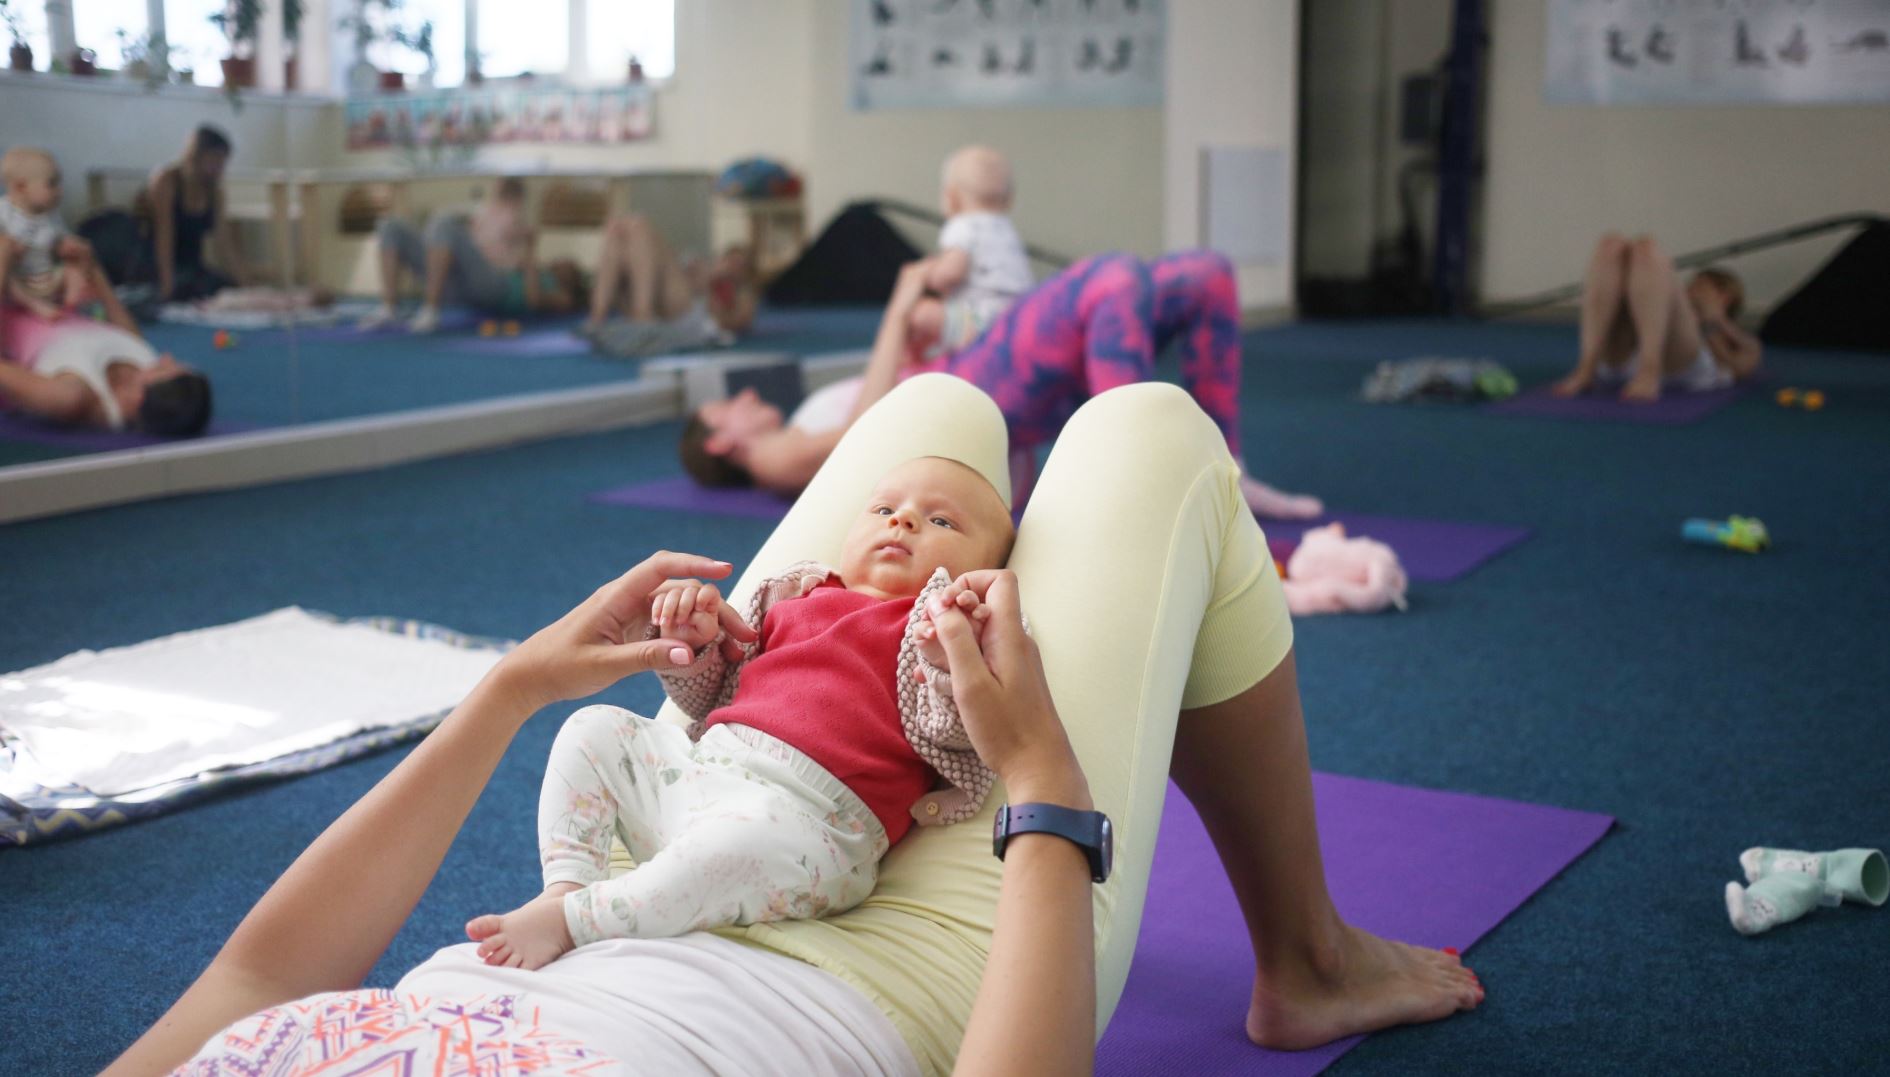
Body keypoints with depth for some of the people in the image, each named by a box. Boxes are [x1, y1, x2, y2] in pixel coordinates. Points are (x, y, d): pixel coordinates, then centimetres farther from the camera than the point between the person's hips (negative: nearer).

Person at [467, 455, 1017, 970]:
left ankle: (569, 920, -32)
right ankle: (567, 883, -10)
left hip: (807, 812, -7)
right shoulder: (797, 598, 26)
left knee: (754, 836, -39)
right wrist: (693, 638, 8)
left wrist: (946, 657, -27)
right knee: (593, 729, 3)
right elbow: (707, 696, 29)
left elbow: (946, 734, -8)